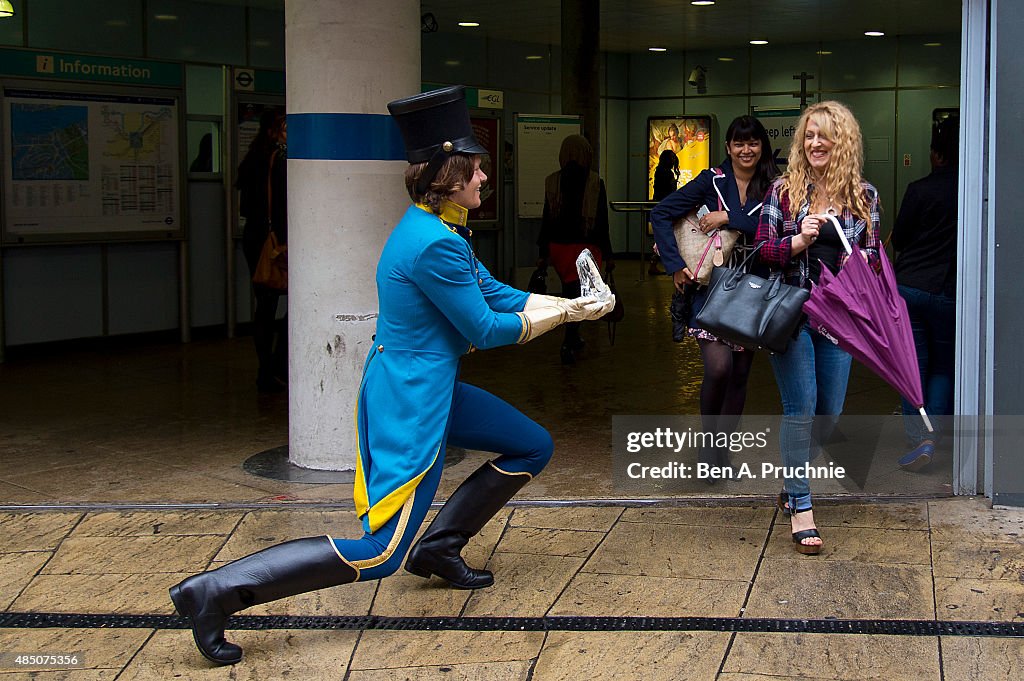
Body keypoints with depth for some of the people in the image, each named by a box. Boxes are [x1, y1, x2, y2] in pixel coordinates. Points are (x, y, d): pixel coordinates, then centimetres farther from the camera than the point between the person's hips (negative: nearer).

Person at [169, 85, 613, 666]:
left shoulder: (439, 231, 10)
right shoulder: (433, 244, -23)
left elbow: (498, 294, 15)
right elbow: (485, 329, -16)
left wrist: (572, 304, 9)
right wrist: (561, 315, -2)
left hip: (432, 391, 11)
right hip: (411, 405, -11)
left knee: (534, 446, 19)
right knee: (382, 553, -9)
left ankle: (439, 548, 23)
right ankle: (217, 591, -11)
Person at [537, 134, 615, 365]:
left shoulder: (552, 182, -3)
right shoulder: (595, 183, -8)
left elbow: (547, 218, 0)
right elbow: (602, 222, -6)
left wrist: (543, 254, 6)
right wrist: (608, 254, 1)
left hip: (558, 245, 3)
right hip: (586, 246, -3)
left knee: (569, 293, 19)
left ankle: (573, 339, 31)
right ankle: (569, 344, -14)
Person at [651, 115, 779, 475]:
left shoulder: (772, 187, 4)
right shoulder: (712, 181, -2)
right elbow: (661, 215, -5)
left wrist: (728, 219, -18)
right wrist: (676, 266, -11)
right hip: (710, 286, -3)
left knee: (740, 372, 9)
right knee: (718, 366, -18)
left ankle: (721, 450, 23)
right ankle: (708, 442, 4)